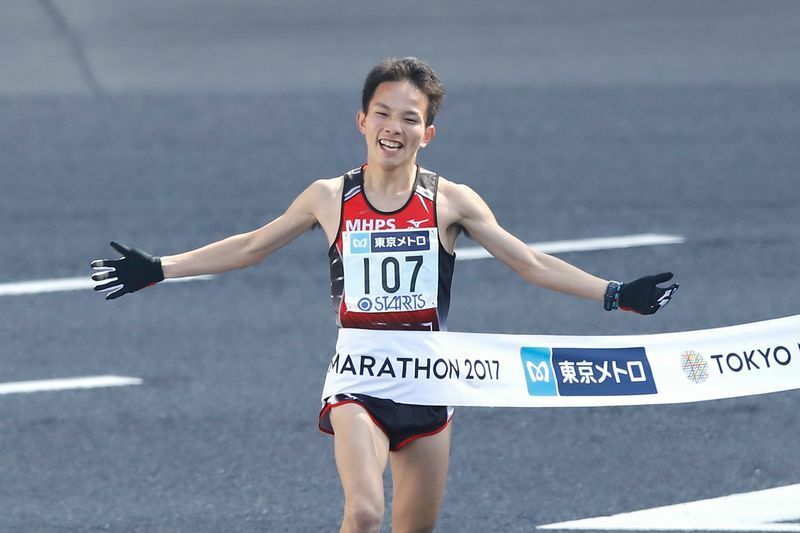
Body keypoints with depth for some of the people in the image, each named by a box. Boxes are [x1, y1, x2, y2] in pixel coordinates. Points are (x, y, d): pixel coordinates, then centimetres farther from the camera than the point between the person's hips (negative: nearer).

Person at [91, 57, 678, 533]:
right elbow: (250, 247, 13)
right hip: (359, 381, -2)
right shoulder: (330, 199, 1)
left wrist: (615, 294, -4)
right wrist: (157, 270, 12)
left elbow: (530, 263, 4)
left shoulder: (451, 202, 0)